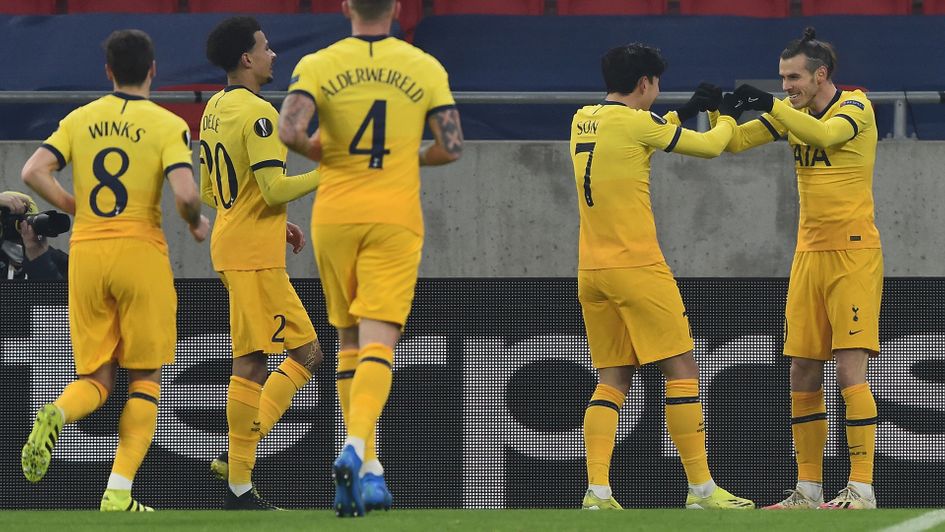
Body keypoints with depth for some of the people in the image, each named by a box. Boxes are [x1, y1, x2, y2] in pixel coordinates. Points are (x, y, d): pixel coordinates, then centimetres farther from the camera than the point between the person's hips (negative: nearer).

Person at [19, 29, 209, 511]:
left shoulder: (80, 119, 8)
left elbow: (34, 173, -2)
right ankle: (119, 492, -5)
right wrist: (197, 224, 6)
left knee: (95, 377, 12)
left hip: (85, 254, 3)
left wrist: (75, 208, 12)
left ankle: (57, 415, -23)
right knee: (145, 378, 7)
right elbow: (185, 193, -15)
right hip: (140, 250, -3)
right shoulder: (167, 126, -3)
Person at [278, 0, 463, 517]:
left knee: (349, 341, 14)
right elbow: (451, 146, -2)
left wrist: (321, 153, 5)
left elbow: (289, 131, -16)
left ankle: (366, 465, 14)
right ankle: (357, 449, -29)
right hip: (395, 217, -1)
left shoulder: (318, 65, -1)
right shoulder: (425, 68, 2)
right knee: (378, 342, -7)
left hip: (335, 216, 1)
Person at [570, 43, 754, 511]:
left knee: (612, 379, 9)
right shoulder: (635, 122, -11)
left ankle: (597, 490, -3)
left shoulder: (583, 120, 10)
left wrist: (686, 111, 30)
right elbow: (709, 147, -2)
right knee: (681, 370, 1)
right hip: (637, 267, -7)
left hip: (591, 273, 7)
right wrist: (726, 118, 19)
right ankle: (701, 488, 1)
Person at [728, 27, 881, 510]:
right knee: (802, 374, 5)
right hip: (810, 253, 7)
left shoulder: (856, 107, -9)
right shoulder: (793, 114, 10)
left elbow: (826, 133, -29)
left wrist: (772, 105, -32)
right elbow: (734, 141, 10)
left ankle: (861, 488, -11)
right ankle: (808, 489, 11)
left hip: (853, 253, -7)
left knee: (850, 370, -12)